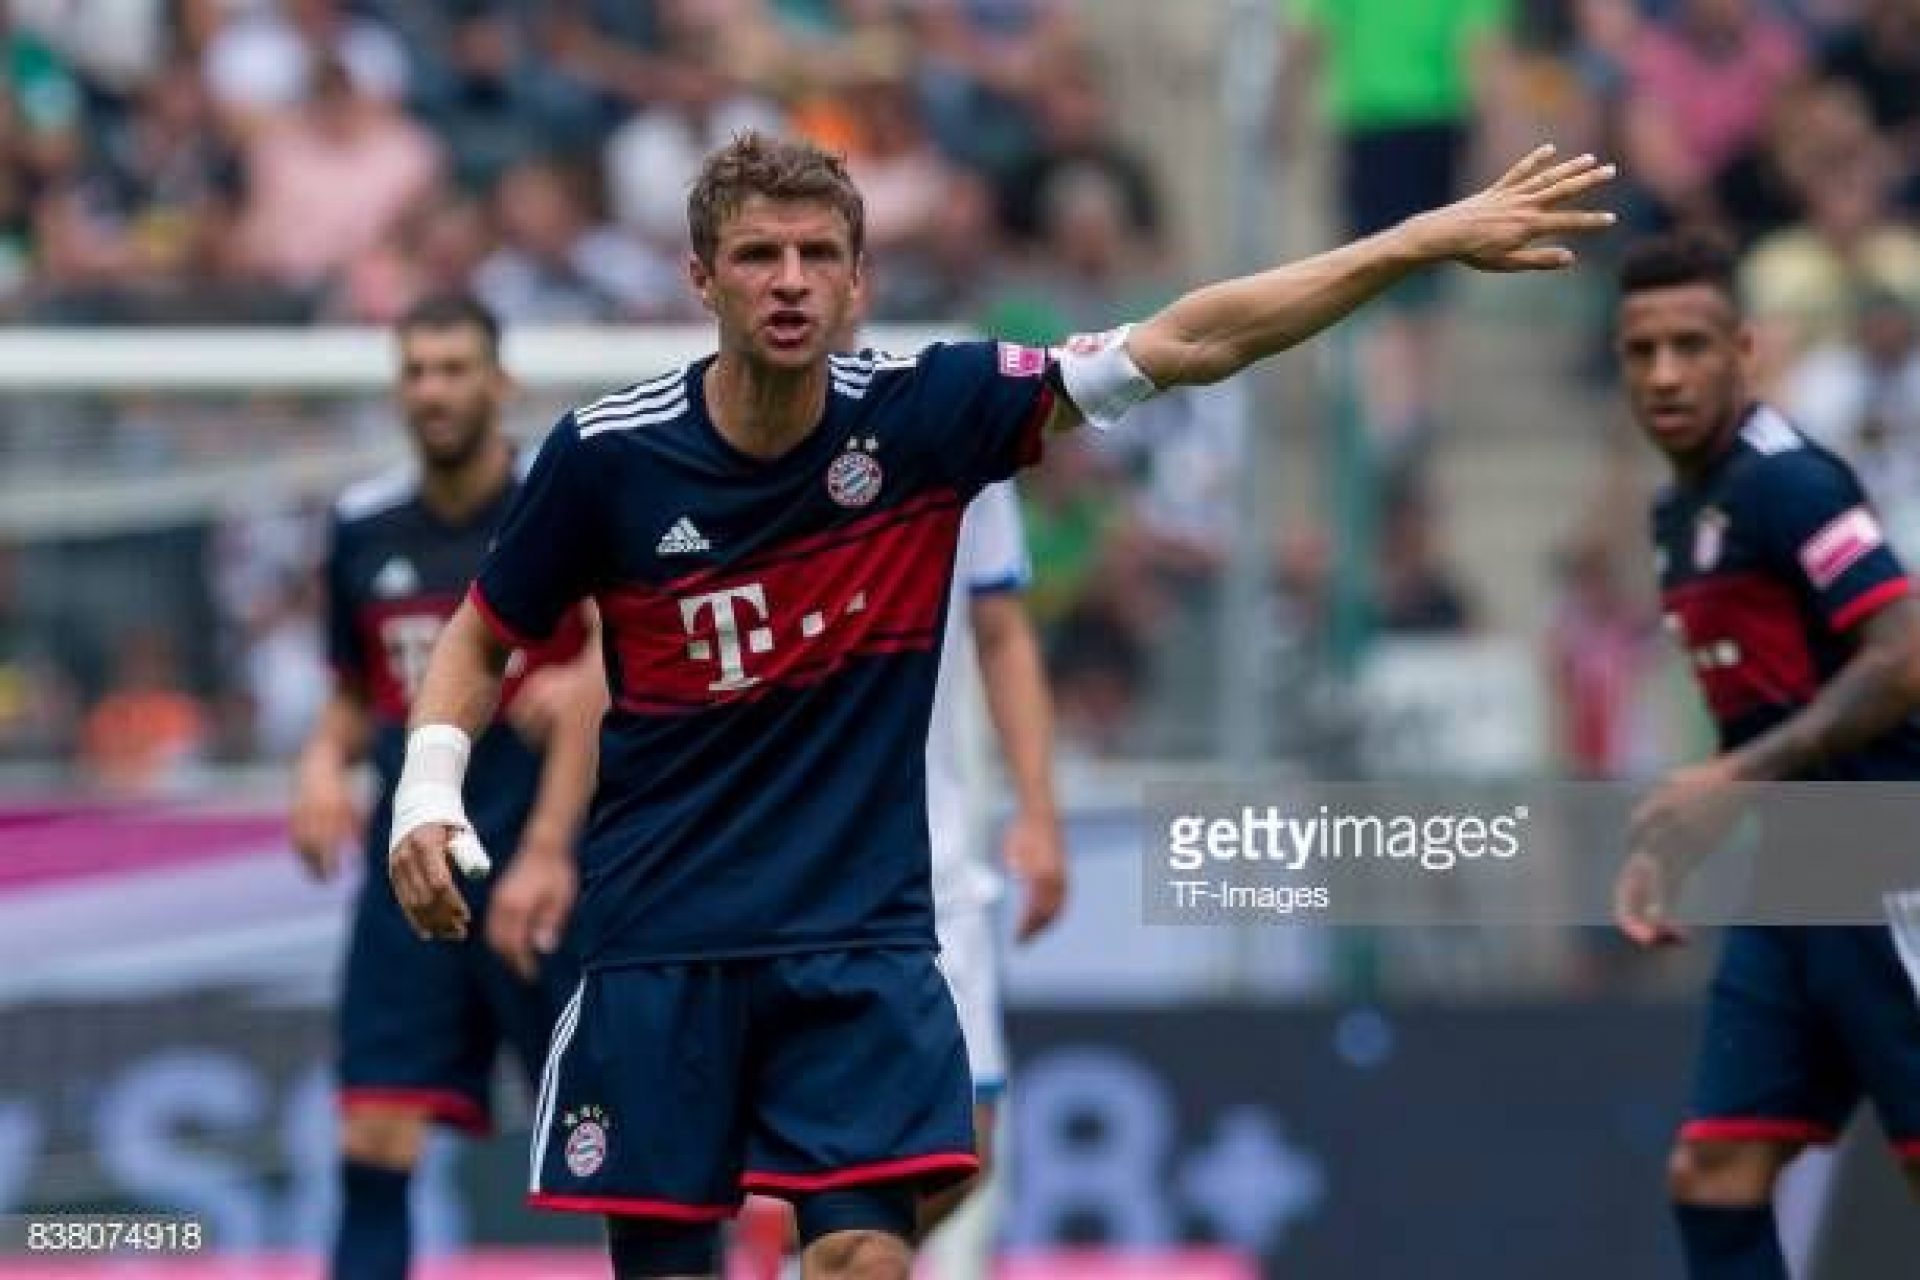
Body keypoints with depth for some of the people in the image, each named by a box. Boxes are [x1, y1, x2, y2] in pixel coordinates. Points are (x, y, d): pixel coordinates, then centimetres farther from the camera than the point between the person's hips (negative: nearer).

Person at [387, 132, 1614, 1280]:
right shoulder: (605, 455, -7)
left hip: (860, 941, 0)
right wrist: (428, 793, -9)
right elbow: (484, 637, 9)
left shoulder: (923, 411, -6)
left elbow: (1185, 341, -9)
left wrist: (1425, 239, -14)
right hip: (659, 941, 0)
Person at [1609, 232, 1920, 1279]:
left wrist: (1737, 777, -24)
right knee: (1714, 1175, 1)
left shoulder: (1781, 481, -13)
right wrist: (1669, 850, 15)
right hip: (1791, 890, 9)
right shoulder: (1681, 513, 15)